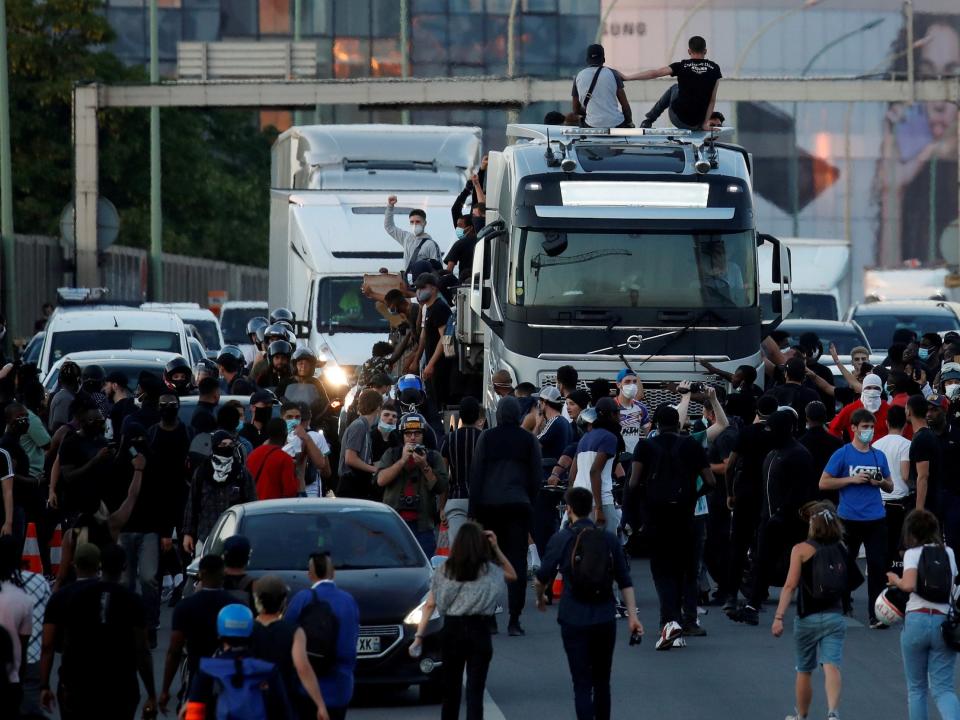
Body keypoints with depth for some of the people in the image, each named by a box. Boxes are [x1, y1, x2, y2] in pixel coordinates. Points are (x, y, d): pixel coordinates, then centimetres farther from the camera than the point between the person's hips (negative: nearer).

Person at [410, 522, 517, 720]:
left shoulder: (444, 571, 3)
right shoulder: (489, 571, -3)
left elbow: (430, 605, 0)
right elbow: (512, 575, 16)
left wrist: (419, 636, 0)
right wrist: (496, 548, 7)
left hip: (451, 630, 3)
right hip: (478, 631, -3)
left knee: (451, 689, 15)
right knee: (475, 691, -4)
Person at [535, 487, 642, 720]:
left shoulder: (560, 540, -4)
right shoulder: (609, 540, 4)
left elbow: (543, 577, 3)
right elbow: (625, 582, 1)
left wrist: (540, 598, 23)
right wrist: (632, 615, 1)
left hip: (574, 621, -3)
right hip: (605, 620, 3)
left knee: (582, 684, -2)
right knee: (602, 681, 16)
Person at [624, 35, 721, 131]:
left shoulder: (683, 66, -7)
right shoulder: (714, 68, -2)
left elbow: (654, 74, -7)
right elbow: (712, 99, -3)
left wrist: (627, 78, -1)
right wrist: (706, 122, 1)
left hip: (679, 120, -1)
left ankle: (648, 120, 37)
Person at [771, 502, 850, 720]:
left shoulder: (801, 550, -7)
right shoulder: (842, 550, 4)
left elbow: (790, 585, -13)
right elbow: (850, 581, 12)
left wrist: (779, 617, -16)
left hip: (808, 618, -2)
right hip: (835, 617, 2)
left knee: (804, 671, 16)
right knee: (831, 667, -10)